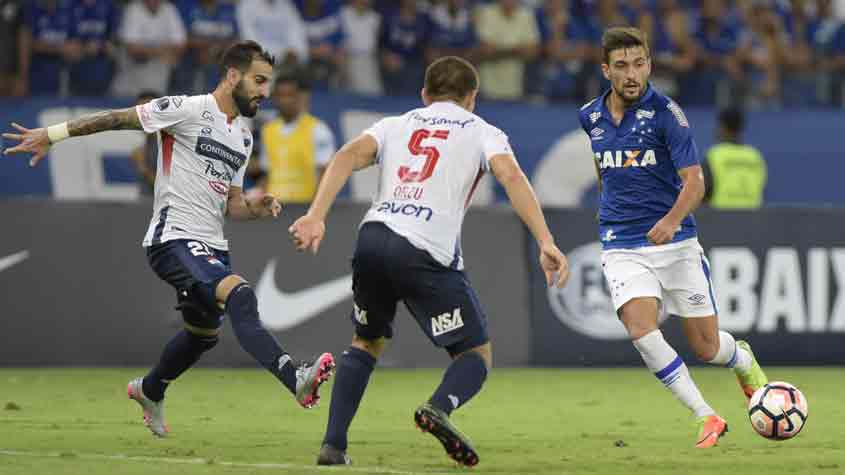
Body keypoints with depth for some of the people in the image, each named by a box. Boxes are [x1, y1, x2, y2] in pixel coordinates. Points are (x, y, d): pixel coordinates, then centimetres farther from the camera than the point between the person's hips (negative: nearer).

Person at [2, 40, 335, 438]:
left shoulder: (243, 137, 16)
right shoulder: (188, 110, -9)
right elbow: (119, 118, -5)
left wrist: (257, 209, -1)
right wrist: (52, 134, -6)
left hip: (212, 246, 9)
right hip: (174, 238, -9)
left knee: (204, 332, 24)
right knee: (240, 296, -30)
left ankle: (149, 391, 50)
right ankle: (295, 381, -44)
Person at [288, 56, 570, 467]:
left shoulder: (395, 125, 26)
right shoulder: (482, 132, 18)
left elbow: (349, 155, 7)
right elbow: (511, 177, -3)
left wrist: (316, 217, -4)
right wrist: (546, 243, -12)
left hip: (374, 235, 4)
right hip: (427, 253, -4)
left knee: (367, 342, 28)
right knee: (477, 354, 10)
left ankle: (333, 445, 14)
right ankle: (440, 407, -23)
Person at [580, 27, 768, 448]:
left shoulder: (665, 113, -10)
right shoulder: (590, 117, 4)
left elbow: (694, 181, -15)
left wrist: (671, 220, -32)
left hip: (674, 242, -2)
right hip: (622, 249, 2)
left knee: (705, 347, 4)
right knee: (640, 328, -24)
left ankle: (743, 360, 42)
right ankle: (706, 418, -18)